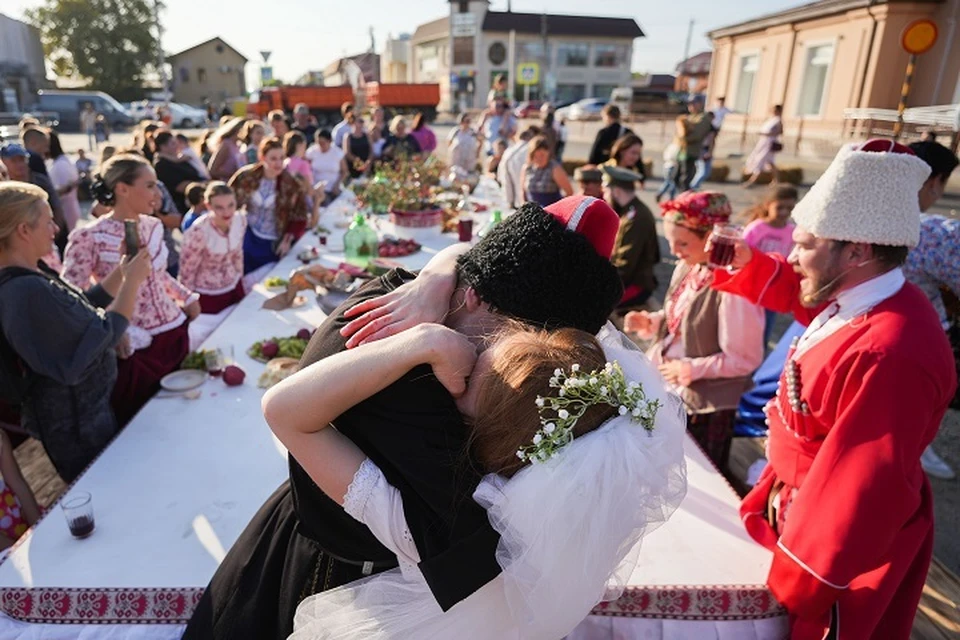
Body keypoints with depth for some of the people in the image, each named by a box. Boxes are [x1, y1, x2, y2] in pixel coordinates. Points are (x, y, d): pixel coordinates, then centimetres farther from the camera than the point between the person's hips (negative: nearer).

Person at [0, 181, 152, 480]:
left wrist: (121, 270, -1)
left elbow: (85, 308, 9)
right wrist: (133, 281, -18)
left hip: (81, 405, 9)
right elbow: (104, 336, -26)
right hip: (74, 419, -9)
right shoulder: (28, 292, -31)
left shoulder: (30, 276, -1)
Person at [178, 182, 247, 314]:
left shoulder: (240, 220, -13)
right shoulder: (199, 233, -29)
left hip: (234, 287, 5)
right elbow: (187, 272, -17)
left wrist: (241, 280, 13)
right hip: (208, 294, -5)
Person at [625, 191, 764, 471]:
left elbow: (744, 359, -23)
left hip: (707, 406, -8)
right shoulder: (687, 268, -1)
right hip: (672, 392, 8)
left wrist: (691, 369, -22)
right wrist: (649, 322, -4)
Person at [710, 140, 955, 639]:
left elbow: (863, 491, -31)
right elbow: (798, 292, 19)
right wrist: (746, 265, -2)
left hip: (843, 551, -8)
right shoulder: (854, 301, -5)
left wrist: (792, 591, -21)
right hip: (808, 507, 9)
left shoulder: (889, 353, -35)